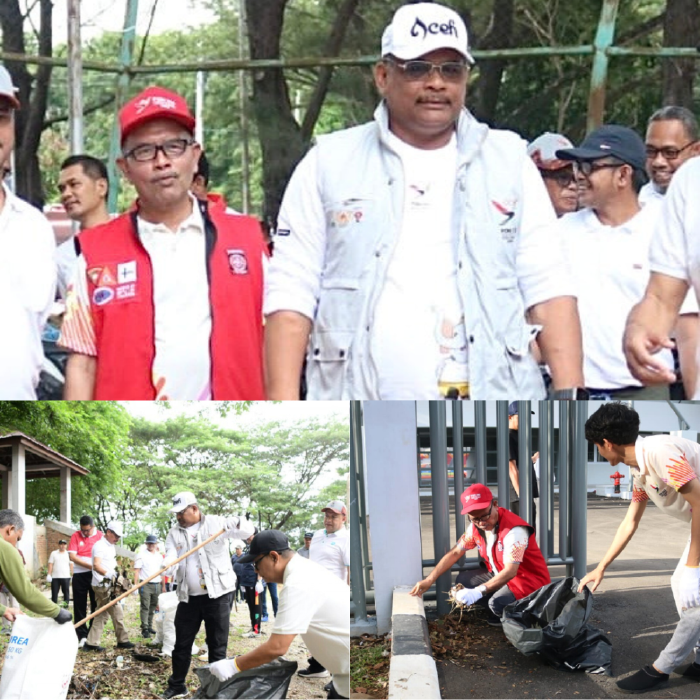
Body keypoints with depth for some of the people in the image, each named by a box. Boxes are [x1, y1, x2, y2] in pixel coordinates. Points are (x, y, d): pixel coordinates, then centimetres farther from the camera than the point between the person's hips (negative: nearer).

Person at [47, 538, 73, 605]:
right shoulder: (53, 553, 8)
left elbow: (71, 565, 7)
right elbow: (50, 564, 3)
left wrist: (72, 575, 0)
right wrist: (49, 575, -5)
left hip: (66, 577, 0)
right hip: (55, 577, 0)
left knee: (66, 592, 0)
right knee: (54, 593, 2)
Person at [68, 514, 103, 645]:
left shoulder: (100, 536, 2)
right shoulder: (75, 536, 2)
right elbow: (72, 556, -6)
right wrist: (90, 565, -15)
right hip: (80, 575, 0)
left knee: (96, 605, 2)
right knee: (79, 606, 2)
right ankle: (82, 635, 7)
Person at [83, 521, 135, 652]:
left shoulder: (111, 546, 18)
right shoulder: (100, 545, -13)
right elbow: (96, 565, -24)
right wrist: (107, 574, -39)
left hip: (108, 585, 10)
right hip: (103, 585, -10)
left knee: (102, 614, 9)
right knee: (117, 612, -5)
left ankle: (91, 643, 9)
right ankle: (123, 640, 4)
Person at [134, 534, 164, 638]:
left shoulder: (159, 556, 15)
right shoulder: (141, 555, -1)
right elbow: (136, 571, -6)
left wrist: (163, 586, 15)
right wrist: (136, 585, -15)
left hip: (157, 585, 5)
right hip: (145, 585, -5)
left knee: (153, 607, 10)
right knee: (145, 607, -8)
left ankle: (149, 626, 20)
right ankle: (144, 629, -8)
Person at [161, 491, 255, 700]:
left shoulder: (216, 523, -4)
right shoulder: (174, 534, 7)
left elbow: (247, 530, -12)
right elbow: (170, 558, -6)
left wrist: (241, 525, -36)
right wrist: (165, 566, -30)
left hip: (218, 594, -3)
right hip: (188, 597, 3)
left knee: (217, 644, 2)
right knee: (182, 643, 11)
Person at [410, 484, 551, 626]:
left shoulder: (514, 530, -30)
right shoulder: (476, 527, -5)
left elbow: (510, 572, -37)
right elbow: (455, 553, 5)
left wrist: (478, 591, -47)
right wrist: (429, 580, -2)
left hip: (531, 581, -8)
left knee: (498, 602, -34)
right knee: (463, 580, -6)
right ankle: (498, 613, -1)